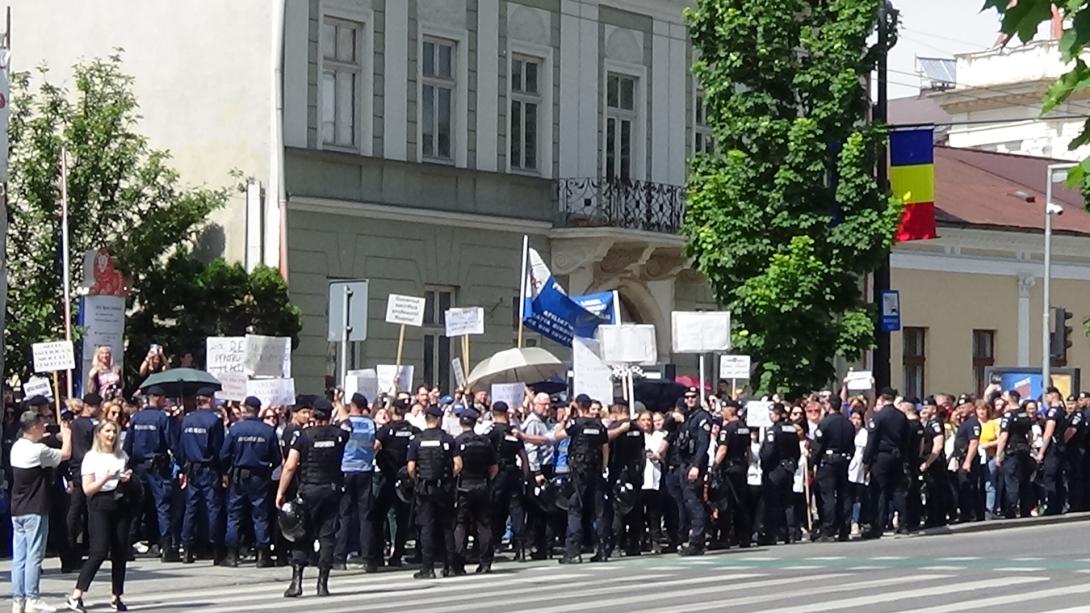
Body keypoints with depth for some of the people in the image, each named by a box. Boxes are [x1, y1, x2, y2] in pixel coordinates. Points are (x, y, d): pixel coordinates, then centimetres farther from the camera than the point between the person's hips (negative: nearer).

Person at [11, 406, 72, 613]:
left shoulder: (17, 447, 5)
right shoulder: (39, 451, -17)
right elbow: (66, 454, -6)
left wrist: (40, 438, 21)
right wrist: (66, 434, 9)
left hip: (17, 510, 7)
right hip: (35, 510, -7)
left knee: (19, 556, 8)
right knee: (34, 555, -3)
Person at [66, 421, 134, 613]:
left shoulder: (122, 456, 15)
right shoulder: (91, 457, -1)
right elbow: (87, 489, -6)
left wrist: (127, 478, 4)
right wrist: (106, 478, -20)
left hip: (121, 505, 5)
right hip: (100, 506, -5)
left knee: (120, 552, 3)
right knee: (99, 551, -16)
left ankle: (117, 597, 14)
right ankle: (75, 597, -15)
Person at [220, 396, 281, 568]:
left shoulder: (235, 429, -9)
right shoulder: (269, 431, -6)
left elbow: (224, 456, -6)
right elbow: (277, 458, 0)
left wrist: (227, 472, 12)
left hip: (238, 476, -1)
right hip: (260, 477, 1)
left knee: (234, 516, 6)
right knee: (260, 516, 7)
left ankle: (232, 555, 4)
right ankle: (262, 555, 5)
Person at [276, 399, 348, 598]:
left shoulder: (304, 436, -6)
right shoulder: (340, 434, 1)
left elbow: (290, 466, -11)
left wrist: (281, 492, -6)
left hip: (309, 490, -2)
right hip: (333, 489, 2)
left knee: (302, 536, 3)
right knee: (327, 536, 5)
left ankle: (296, 581, -7)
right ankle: (323, 583, 3)